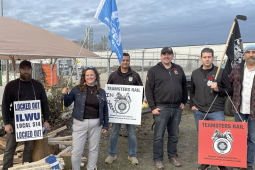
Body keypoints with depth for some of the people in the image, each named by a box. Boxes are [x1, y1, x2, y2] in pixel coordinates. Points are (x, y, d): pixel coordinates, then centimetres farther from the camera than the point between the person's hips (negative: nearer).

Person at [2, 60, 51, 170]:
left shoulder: (38, 85, 5)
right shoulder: (11, 85, 1)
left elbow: (44, 103, 6)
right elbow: (5, 105, -1)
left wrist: (46, 120, -1)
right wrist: (6, 123, -9)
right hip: (15, 121, -1)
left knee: (30, 148, 8)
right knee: (10, 148, 6)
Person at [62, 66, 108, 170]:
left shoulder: (101, 92, 5)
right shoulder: (77, 89, 0)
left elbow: (105, 109, 10)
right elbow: (67, 104, 5)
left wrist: (105, 125, 7)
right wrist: (64, 95, -15)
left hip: (96, 124, 2)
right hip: (80, 123, -2)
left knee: (93, 149, 15)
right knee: (76, 151, 2)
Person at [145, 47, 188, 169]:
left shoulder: (178, 69, 12)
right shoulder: (154, 70, -1)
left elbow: (184, 86, 19)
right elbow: (148, 90, -4)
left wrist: (184, 101, 13)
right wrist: (152, 107, -9)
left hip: (177, 108, 4)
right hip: (161, 108, -4)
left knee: (174, 135, 14)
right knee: (159, 136, 1)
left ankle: (173, 156, 29)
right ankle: (158, 159, 15)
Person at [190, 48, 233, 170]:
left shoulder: (221, 72, 0)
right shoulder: (195, 73, 10)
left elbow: (229, 91, 2)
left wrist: (218, 89, -15)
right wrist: (192, 105, 8)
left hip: (216, 112, -3)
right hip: (199, 112, 3)